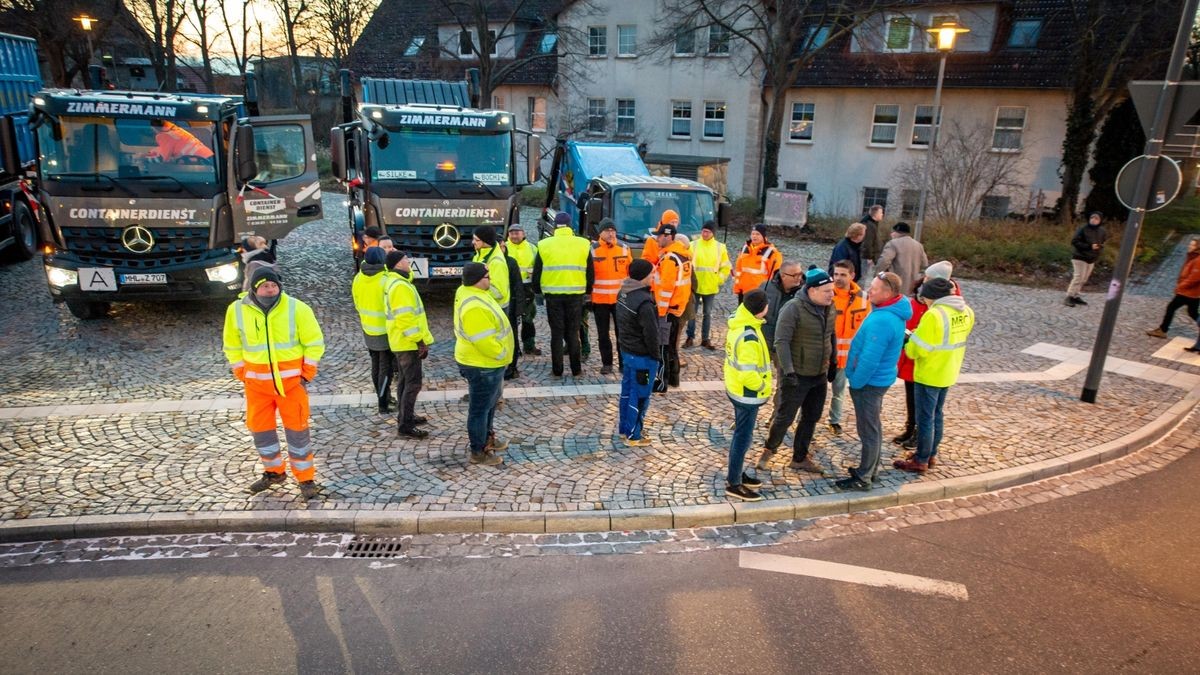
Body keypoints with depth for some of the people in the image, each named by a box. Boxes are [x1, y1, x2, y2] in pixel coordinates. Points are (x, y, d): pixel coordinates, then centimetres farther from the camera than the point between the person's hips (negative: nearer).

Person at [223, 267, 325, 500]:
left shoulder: (297, 308, -10)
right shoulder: (236, 310, -3)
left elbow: (314, 343, -3)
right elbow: (233, 346, 10)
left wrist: (306, 375, -5)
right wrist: (242, 375, 5)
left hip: (291, 380, -3)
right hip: (257, 382, 3)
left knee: (297, 429, 2)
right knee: (260, 429, 14)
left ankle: (306, 479, 15)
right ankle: (274, 472, 35)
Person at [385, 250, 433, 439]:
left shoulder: (395, 282, 13)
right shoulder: (401, 286, -21)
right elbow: (405, 318, -26)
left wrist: (420, 339, 20)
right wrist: (420, 341, -22)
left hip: (401, 342, 11)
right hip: (409, 343, -11)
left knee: (404, 380, 19)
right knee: (413, 383, -6)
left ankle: (405, 415, 31)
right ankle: (405, 425, -2)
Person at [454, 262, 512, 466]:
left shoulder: (471, 291, 4)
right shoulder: (474, 307, -31)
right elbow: (484, 342, -30)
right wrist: (502, 354, -15)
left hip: (488, 362, 11)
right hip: (482, 365, -11)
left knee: (490, 403, 25)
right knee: (480, 408, 4)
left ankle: (488, 438, 43)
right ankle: (478, 451, 18)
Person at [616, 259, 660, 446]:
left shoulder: (623, 293, 2)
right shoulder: (644, 302, -27)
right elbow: (651, 333, -22)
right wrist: (655, 356, -10)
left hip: (626, 350, 9)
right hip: (642, 356, -9)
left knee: (627, 391, 19)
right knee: (640, 396, 5)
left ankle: (623, 429, 31)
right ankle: (633, 436, 16)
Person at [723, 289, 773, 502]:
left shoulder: (738, 324, -1)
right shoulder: (749, 337, -30)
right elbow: (748, 374, -30)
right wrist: (763, 386, -13)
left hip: (735, 387, 9)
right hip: (747, 393, -9)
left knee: (741, 434, 22)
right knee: (743, 437, 3)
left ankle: (737, 473, 36)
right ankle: (733, 484, 15)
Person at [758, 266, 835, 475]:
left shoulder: (829, 308, 2)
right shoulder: (793, 309, -20)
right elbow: (781, 341, -23)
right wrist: (788, 370, -30)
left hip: (820, 375, 7)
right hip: (797, 375, -7)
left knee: (811, 418, 15)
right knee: (786, 416, 4)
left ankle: (800, 458, 31)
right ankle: (770, 449, 30)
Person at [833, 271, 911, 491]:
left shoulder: (882, 320, -29)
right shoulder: (893, 312, 3)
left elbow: (869, 359, -28)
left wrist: (855, 383, -14)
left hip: (869, 382, -10)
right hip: (879, 379, 10)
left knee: (868, 431, 3)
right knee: (874, 427, 21)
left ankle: (863, 478, 15)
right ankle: (870, 469, 36)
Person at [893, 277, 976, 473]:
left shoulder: (934, 315, -25)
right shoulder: (966, 312, 1)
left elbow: (918, 349, -23)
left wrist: (908, 340, -2)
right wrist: (920, 334, 11)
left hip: (928, 375, -8)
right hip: (948, 373, 8)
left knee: (925, 418, 3)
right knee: (936, 415, 20)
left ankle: (921, 461, 13)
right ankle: (931, 455, 32)